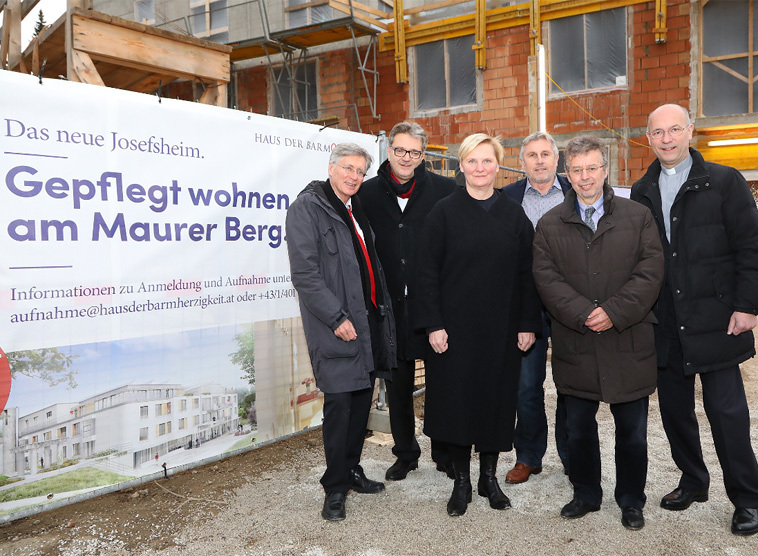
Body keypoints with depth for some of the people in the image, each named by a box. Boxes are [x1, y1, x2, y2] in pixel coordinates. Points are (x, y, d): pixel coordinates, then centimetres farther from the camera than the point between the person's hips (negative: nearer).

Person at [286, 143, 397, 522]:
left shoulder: (357, 210, 17)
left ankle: (352, 471, 30)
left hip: (370, 321, 8)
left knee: (362, 401, 14)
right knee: (339, 404, -4)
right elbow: (304, 274, -16)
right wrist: (337, 318, -18)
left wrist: (382, 310, 16)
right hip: (336, 327, -8)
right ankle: (335, 488, 11)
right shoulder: (306, 208, -8)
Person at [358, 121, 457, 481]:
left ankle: (445, 452, 26)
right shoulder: (368, 193, 5)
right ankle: (405, 453, 28)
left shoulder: (445, 191, -1)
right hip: (391, 304, 2)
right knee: (398, 383, 12)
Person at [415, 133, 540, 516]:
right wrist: (433, 324, -10)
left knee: (497, 397, 9)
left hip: (501, 328, 2)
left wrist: (527, 324, 0)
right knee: (456, 399, 3)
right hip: (455, 326, -2)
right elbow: (428, 271, -4)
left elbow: (526, 273, 5)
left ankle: (489, 476, 27)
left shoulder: (514, 215, 5)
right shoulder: (444, 212, -2)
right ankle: (461, 481, 20)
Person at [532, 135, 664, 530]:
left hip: (629, 345, -1)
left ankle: (631, 501, 28)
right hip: (574, 346, 1)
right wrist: (584, 314, -16)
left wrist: (614, 313, -16)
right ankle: (586, 493, 32)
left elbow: (650, 272, -5)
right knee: (578, 428, 13)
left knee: (632, 430, 10)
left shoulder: (638, 216, 4)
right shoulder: (550, 225, 5)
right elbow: (547, 279, -4)